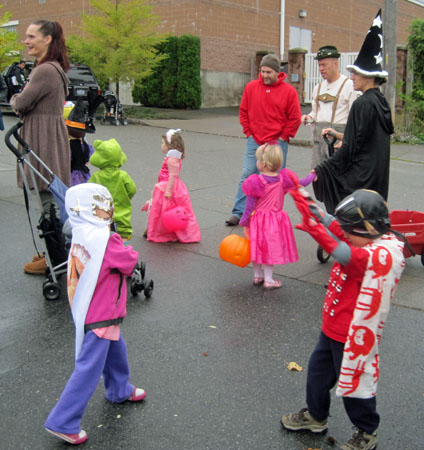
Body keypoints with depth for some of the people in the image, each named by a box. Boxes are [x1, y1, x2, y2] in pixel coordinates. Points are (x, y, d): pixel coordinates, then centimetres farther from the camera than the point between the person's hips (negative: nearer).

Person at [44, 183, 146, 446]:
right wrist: (128, 250, 4)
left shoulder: (80, 238, 0)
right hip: (100, 318, -10)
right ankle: (63, 423, 9)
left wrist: (119, 246, -13)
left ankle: (120, 391, 51)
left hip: (88, 312, 10)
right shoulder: (106, 242, -26)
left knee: (115, 350, 29)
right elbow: (131, 262, -14)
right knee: (89, 369, 0)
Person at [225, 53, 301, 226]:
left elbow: (295, 118, 1)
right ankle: (238, 213, 4)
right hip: (254, 141, 2)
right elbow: (243, 112, 12)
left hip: (277, 143, -1)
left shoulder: (288, 91, -3)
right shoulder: (251, 87, 3)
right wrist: (248, 132, 5)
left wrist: (283, 137, -3)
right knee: (246, 176, -1)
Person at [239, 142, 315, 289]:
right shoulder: (283, 178, -7)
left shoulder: (256, 182, -16)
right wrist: (312, 176, 30)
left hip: (258, 220, -2)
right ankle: (268, 280, 14)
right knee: (270, 250, 8)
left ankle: (257, 276, 26)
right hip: (276, 220, 2)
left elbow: (249, 207, -13)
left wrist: (244, 222, -2)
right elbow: (299, 184, 11)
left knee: (257, 248, 13)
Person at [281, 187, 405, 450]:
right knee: (318, 370, 23)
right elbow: (333, 225, 3)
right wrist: (307, 202, -6)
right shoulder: (366, 242, -1)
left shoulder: (381, 255, -28)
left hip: (354, 336, -9)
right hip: (333, 327, 9)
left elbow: (350, 256, -45)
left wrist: (323, 237, -58)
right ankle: (316, 417, 44)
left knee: (355, 381, 9)